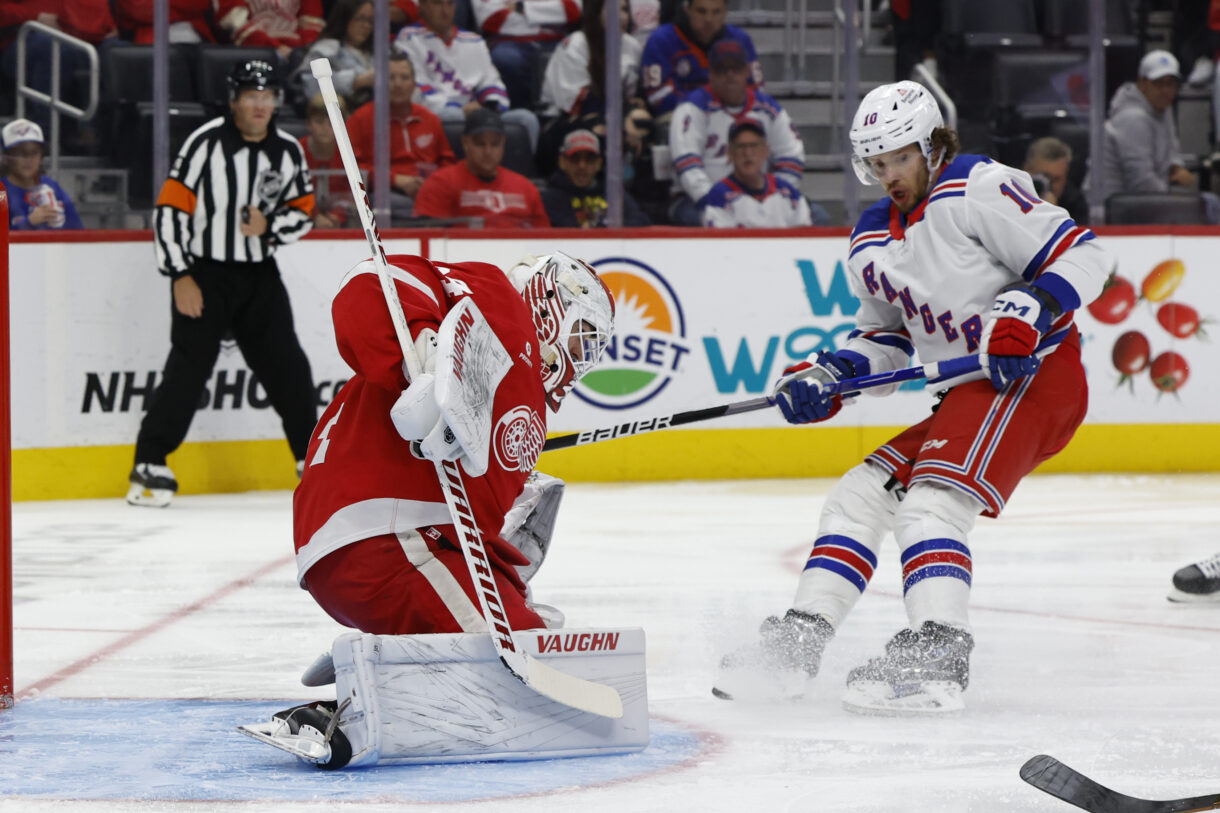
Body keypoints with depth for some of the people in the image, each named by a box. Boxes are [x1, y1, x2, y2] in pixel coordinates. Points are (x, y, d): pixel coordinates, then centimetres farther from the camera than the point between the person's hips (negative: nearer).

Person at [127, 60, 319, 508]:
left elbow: (302, 213, 11)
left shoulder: (288, 151, 4)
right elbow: (170, 209, -12)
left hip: (259, 274, 5)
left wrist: (269, 226, -12)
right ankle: (150, 466, -9)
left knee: (287, 366, 5)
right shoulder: (205, 143, -11)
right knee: (188, 366, -13)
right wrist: (181, 277, -16)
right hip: (203, 273, -5)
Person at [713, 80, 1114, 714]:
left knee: (931, 500, -26)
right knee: (861, 495, 6)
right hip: (964, 397, 9)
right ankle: (800, 638, 9)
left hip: (1035, 373, -9)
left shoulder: (977, 189, -10)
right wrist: (829, 376, 4)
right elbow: (884, 339, 22)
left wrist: (1027, 309, -27)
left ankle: (937, 653, -37)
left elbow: (1082, 256, -13)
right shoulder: (871, 241, 16)